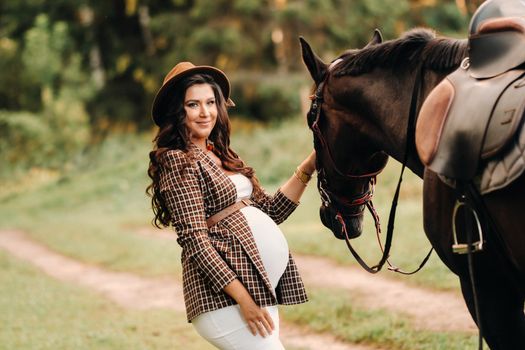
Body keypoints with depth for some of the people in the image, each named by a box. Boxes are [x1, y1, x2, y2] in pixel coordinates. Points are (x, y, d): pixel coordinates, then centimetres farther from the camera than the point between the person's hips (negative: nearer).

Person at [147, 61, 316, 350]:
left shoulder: (221, 156, 18)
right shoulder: (177, 161, -7)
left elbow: (270, 211, 17)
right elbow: (194, 239, -15)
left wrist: (307, 169, 7)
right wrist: (243, 299, -20)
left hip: (261, 286, 9)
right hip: (225, 293, -9)